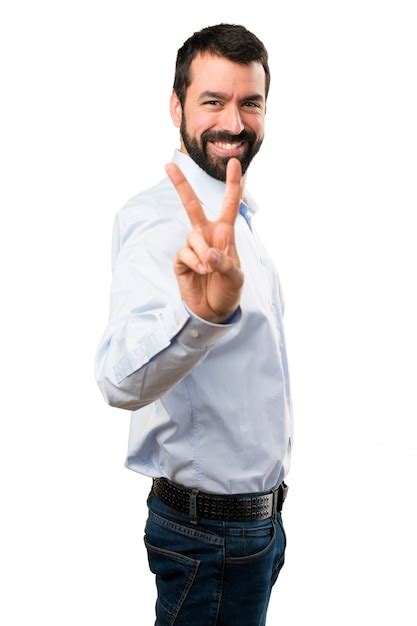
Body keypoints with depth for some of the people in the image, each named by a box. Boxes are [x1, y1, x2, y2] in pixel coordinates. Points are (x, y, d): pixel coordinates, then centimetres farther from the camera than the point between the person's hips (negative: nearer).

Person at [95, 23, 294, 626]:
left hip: (257, 516, 9)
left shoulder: (235, 221, 7)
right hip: (209, 535, -9)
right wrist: (200, 312, -58)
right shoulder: (163, 219, -23)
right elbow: (124, 379, -42)